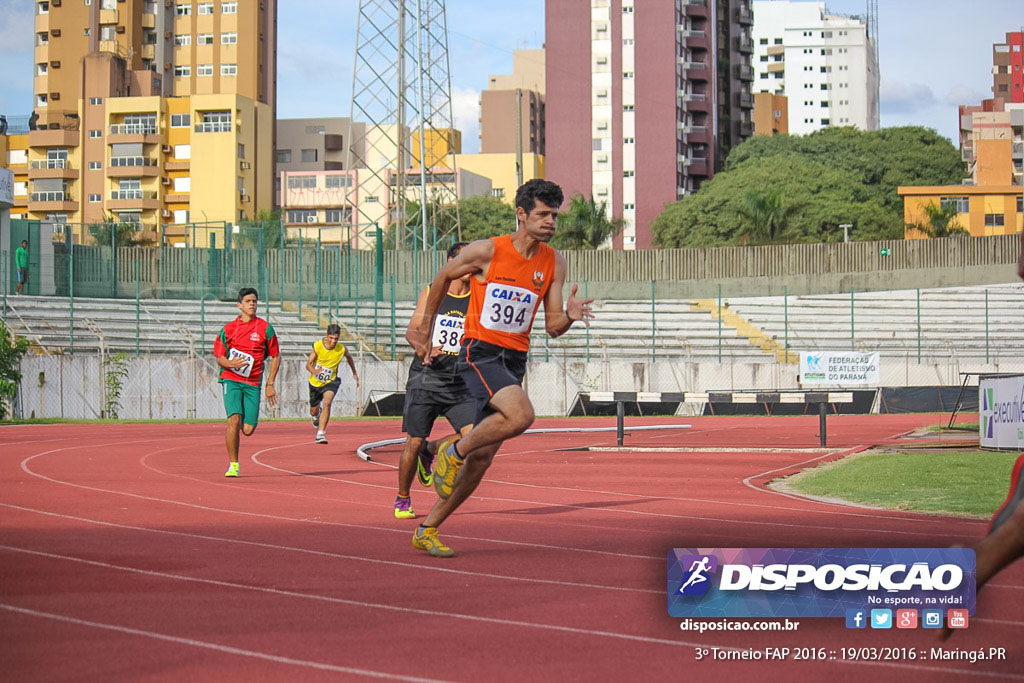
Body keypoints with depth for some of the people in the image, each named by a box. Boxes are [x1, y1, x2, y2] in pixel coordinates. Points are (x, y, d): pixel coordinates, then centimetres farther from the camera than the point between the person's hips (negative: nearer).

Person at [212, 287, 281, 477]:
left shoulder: (265, 328, 2)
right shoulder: (228, 329, 4)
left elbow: (275, 356, 8)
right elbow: (219, 357, 8)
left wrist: (270, 384, 2)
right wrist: (230, 363, -16)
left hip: (253, 383, 1)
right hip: (231, 380, -1)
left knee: (248, 430, -4)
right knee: (234, 420, -18)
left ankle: (245, 419, 34)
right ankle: (233, 465, -6)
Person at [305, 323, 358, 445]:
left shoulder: (342, 349, -16)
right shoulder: (317, 346, -19)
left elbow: (349, 357, 9)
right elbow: (308, 364, -18)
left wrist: (354, 374, 21)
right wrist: (314, 371, -42)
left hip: (330, 382, -1)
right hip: (315, 383, 1)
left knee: (327, 403, -30)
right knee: (314, 411, 16)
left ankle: (320, 434, -28)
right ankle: (316, 416, 57)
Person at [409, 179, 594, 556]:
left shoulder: (554, 263, 4)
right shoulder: (487, 251, -9)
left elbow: (552, 327, 6)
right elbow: (443, 278, 7)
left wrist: (570, 315, -17)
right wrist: (425, 328, 13)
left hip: (515, 360, 6)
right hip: (480, 353, -6)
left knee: (481, 459, 5)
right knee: (521, 415, -31)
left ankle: (427, 530, 17)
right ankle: (453, 451, -7)